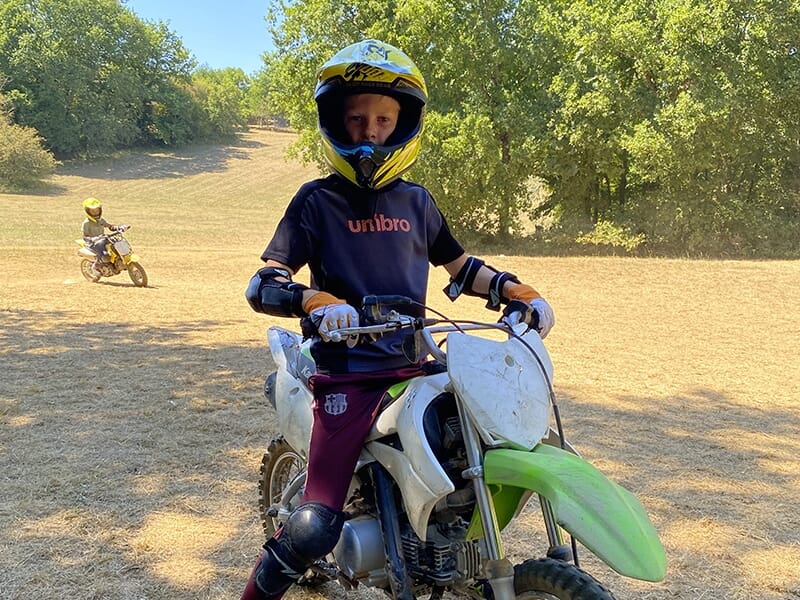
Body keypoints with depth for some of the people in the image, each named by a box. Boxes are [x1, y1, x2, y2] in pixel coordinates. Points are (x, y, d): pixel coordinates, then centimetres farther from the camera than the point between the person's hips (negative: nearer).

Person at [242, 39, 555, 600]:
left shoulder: (416, 200, 13)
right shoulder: (316, 200, -1)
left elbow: (458, 265, 24)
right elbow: (262, 284, -8)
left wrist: (518, 289, 7)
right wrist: (315, 302, -29)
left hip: (416, 367, 5)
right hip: (348, 374, -5)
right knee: (315, 528, -16)